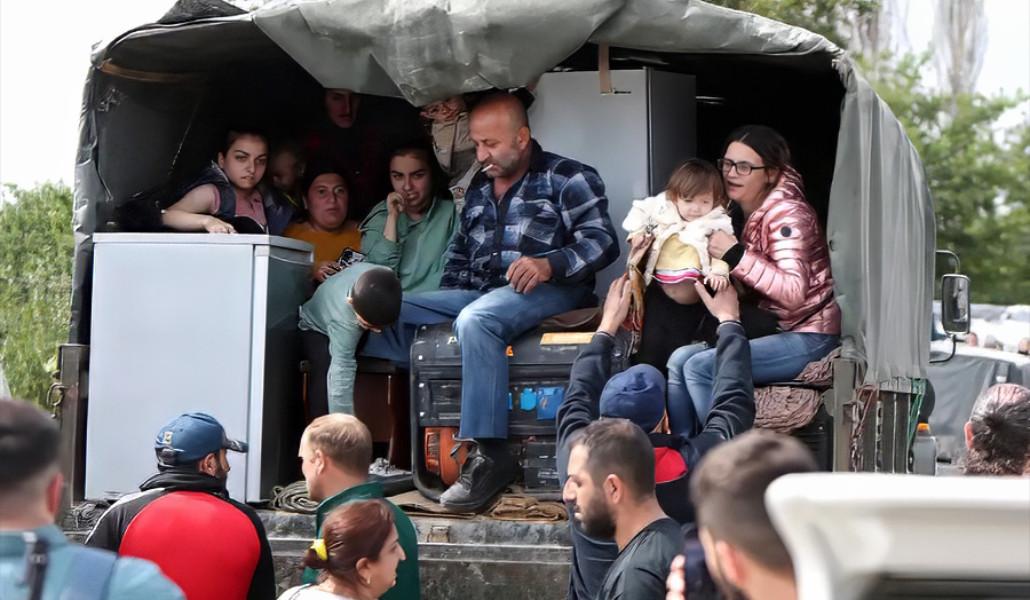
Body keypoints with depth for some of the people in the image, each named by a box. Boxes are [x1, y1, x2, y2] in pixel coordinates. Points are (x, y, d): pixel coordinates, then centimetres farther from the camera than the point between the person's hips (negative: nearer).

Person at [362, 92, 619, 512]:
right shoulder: (479, 189, 24)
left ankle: (488, 456, -40)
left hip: (547, 289, -8)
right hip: (480, 292, 8)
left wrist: (550, 264, -27)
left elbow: (602, 241, -9)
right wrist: (444, 302, 11)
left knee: (475, 320, -39)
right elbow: (459, 251, 29)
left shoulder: (567, 178, 3)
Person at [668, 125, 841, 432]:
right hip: (773, 330, 9)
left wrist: (736, 256, -26)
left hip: (808, 337, -9)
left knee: (700, 367, -19)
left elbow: (794, 292, -26)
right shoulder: (753, 213, 12)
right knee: (679, 360, -2)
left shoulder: (787, 214, -15)